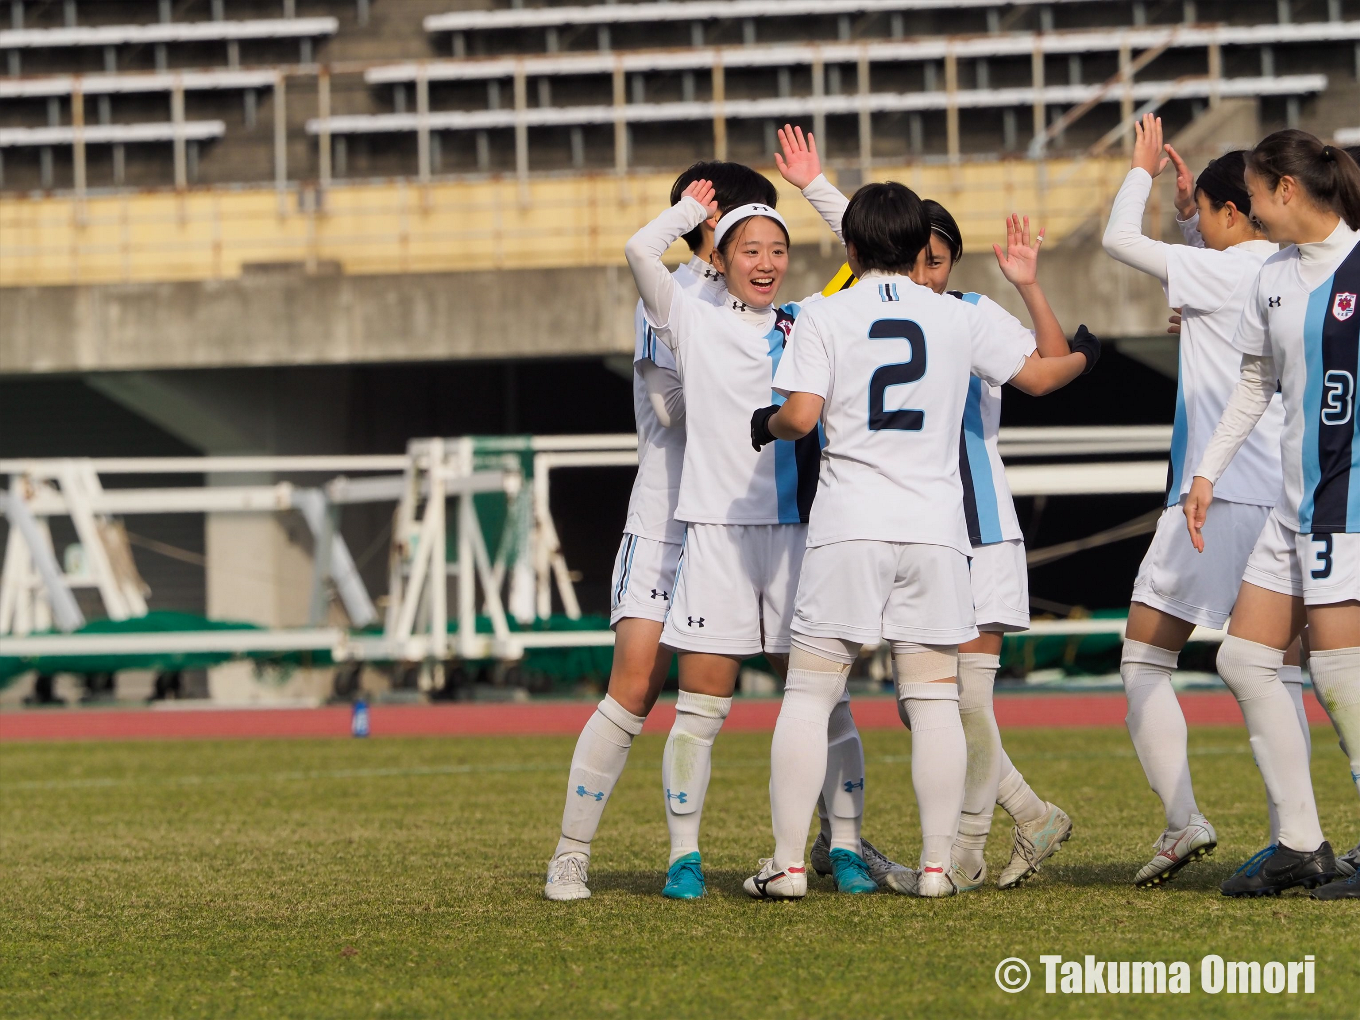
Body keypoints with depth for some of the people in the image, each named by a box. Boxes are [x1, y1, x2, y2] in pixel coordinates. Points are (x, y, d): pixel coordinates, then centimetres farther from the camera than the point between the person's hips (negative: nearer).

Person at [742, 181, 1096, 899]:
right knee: (934, 700, 5)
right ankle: (936, 863, 1)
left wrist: (766, 425, 13)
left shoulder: (824, 318, 0)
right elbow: (1038, 375, 15)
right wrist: (1084, 355, 36)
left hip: (848, 529, -2)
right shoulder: (957, 319, 8)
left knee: (808, 695, 2)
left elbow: (801, 416, -9)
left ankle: (787, 862, -1)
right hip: (934, 529, 2)